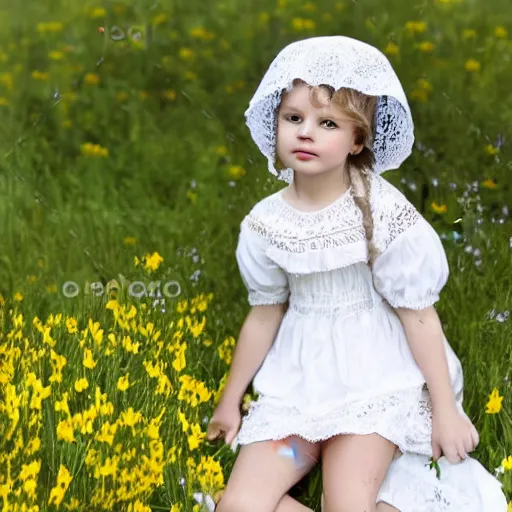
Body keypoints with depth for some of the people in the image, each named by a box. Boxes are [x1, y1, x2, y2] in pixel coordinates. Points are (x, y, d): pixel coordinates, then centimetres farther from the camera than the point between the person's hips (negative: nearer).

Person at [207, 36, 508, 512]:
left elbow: (419, 314, -10)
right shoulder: (266, 222, -5)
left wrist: (446, 409, -7)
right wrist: (230, 401, 15)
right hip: (298, 380, 4)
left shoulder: (383, 212, -15)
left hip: (376, 378, -4)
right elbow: (264, 316, 7)